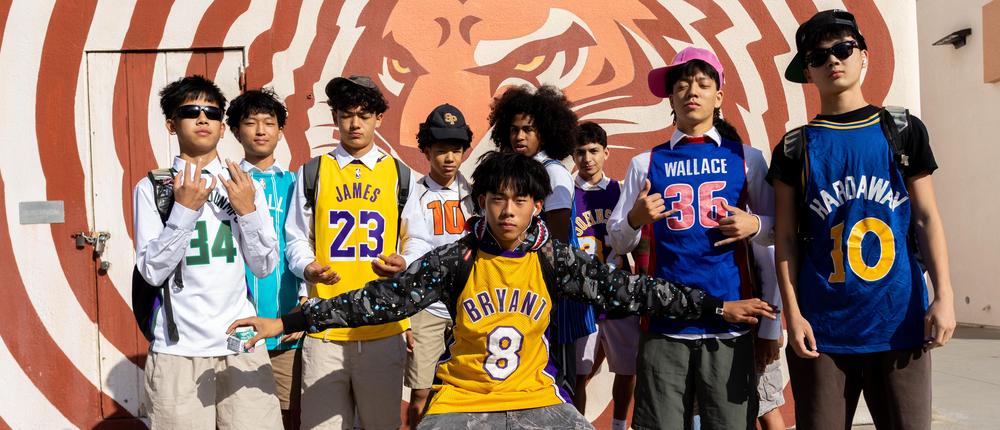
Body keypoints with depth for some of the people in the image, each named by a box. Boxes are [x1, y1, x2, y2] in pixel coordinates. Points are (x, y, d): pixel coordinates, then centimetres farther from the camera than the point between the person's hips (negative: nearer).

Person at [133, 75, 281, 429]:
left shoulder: (244, 185, 9)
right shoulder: (152, 188, 1)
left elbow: (265, 266, 6)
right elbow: (152, 271, -6)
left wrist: (248, 210, -8)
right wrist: (184, 209, -14)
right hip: (178, 349, -2)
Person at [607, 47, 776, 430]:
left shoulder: (746, 158, 9)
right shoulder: (646, 163, 9)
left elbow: (778, 228, 15)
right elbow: (617, 244, 9)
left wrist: (754, 225, -6)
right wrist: (635, 219, -11)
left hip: (730, 322, 0)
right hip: (665, 324, 0)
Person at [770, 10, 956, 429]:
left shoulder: (903, 130, 7)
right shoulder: (795, 147, 5)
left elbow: (926, 217, 5)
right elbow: (786, 238, 3)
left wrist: (943, 294, -4)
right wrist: (793, 314, -5)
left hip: (899, 320, 1)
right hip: (822, 325, 0)